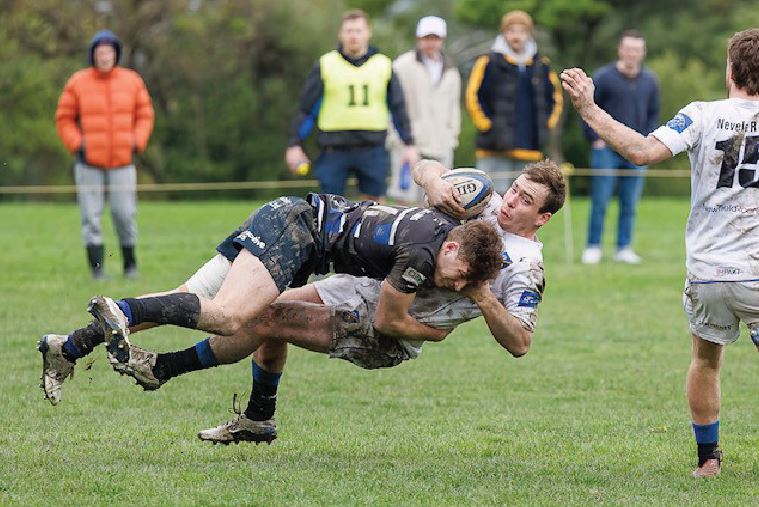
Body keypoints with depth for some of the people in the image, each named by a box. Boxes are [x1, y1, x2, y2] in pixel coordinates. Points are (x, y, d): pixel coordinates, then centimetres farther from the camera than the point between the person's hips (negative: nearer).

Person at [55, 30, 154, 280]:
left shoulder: (132, 81, 4)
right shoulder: (78, 83, -1)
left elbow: (145, 115, 11)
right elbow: (64, 118, 5)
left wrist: (136, 143, -1)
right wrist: (77, 145, -6)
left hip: (122, 162, 1)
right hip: (89, 163, -1)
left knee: (125, 213, 0)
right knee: (91, 216, -3)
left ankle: (129, 263, 16)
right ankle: (96, 266, 1)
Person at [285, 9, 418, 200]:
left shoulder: (383, 65, 8)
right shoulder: (326, 65, 4)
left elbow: (398, 109, 11)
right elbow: (306, 109, 5)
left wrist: (409, 144, 5)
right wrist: (295, 145, 1)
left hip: (372, 149, 1)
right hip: (334, 151, -1)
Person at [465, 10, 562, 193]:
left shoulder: (542, 66, 11)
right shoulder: (489, 63, -2)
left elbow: (555, 98, 24)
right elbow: (473, 97, -3)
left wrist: (545, 126, 12)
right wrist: (486, 126, -7)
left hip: (530, 150, 5)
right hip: (496, 151, -5)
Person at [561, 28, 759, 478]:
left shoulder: (703, 117, -5)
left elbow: (643, 151, -17)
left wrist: (589, 109, -13)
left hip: (706, 273, 1)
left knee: (705, 360, 22)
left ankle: (708, 458, 25)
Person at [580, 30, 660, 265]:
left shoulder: (650, 81, 7)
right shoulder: (603, 77, -5)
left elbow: (654, 113, 17)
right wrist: (596, 138, -6)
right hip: (607, 149, -3)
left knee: (630, 205, 6)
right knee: (600, 202, -2)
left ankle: (624, 249, 13)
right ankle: (593, 248, 5)